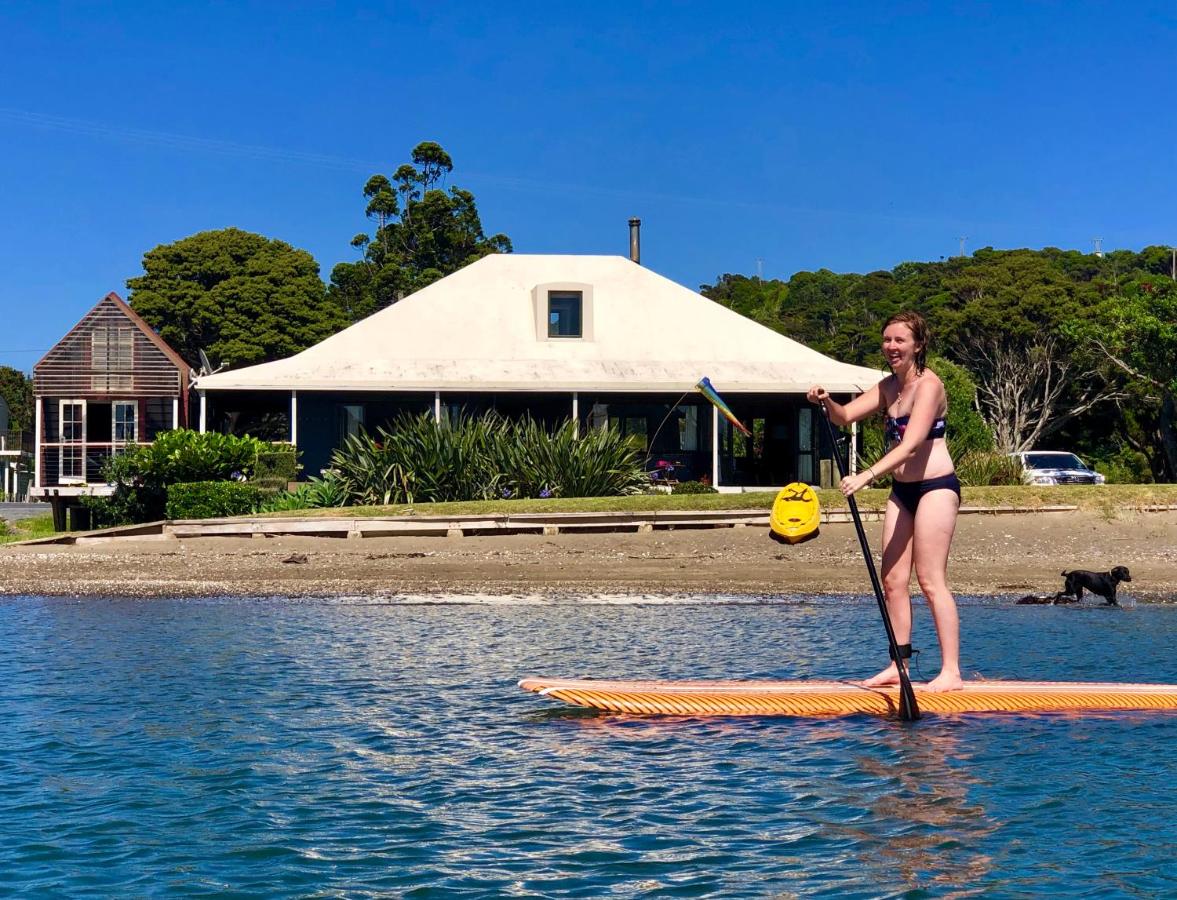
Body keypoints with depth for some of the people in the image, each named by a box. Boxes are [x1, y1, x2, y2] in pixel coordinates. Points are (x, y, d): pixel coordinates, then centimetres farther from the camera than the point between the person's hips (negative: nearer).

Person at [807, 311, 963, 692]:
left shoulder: (928, 385, -15)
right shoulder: (888, 386, 12)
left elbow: (909, 446, -24)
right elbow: (845, 416, 6)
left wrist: (865, 476, -33)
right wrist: (827, 402, -17)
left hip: (935, 487, -9)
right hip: (901, 489, 9)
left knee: (931, 581, -11)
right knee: (893, 580, 6)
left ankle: (951, 671, -9)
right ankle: (898, 665, 12)